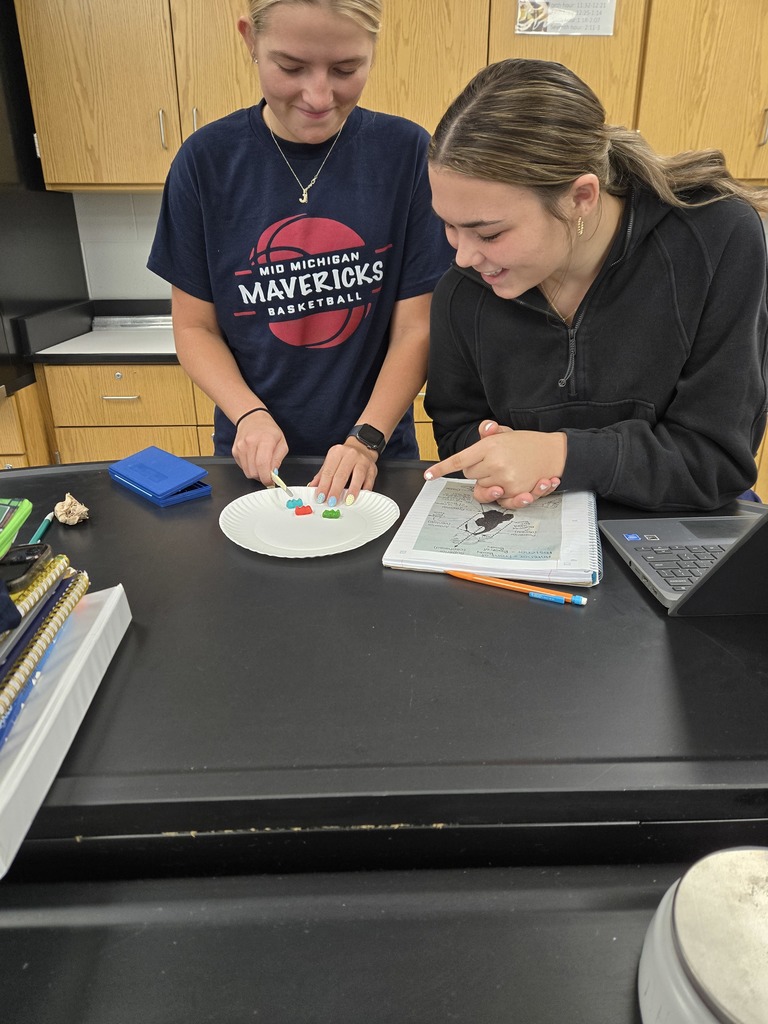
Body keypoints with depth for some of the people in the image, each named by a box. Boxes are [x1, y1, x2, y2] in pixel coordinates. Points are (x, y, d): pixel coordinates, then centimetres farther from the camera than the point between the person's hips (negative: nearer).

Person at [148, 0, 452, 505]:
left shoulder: (407, 153, -6)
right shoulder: (208, 159, -4)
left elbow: (416, 327, -6)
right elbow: (196, 327, 1)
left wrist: (366, 439, -16)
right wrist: (250, 415, -14)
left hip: (377, 459, 0)